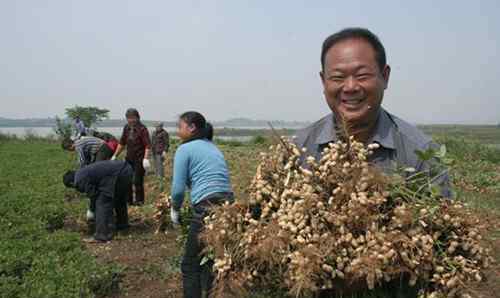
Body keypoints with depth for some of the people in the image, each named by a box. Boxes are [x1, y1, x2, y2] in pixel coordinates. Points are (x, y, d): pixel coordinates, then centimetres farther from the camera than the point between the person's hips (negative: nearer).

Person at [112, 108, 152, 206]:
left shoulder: (142, 129, -12)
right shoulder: (126, 128, 9)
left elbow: (148, 145, -17)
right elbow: (122, 143, 18)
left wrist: (146, 159, -27)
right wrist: (115, 155, 17)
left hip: (139, 159, -7)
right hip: (129, 158, 7)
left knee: (137, 181, -3)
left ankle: (139, 200, 12)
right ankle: (128, 200, 22)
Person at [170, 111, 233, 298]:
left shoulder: (185, 149, 2)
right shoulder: (213, 147, 23)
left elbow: (178, 188, -5)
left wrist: (175, 209, 15)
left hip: (208, 207, -7)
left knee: (191, 264, 8)